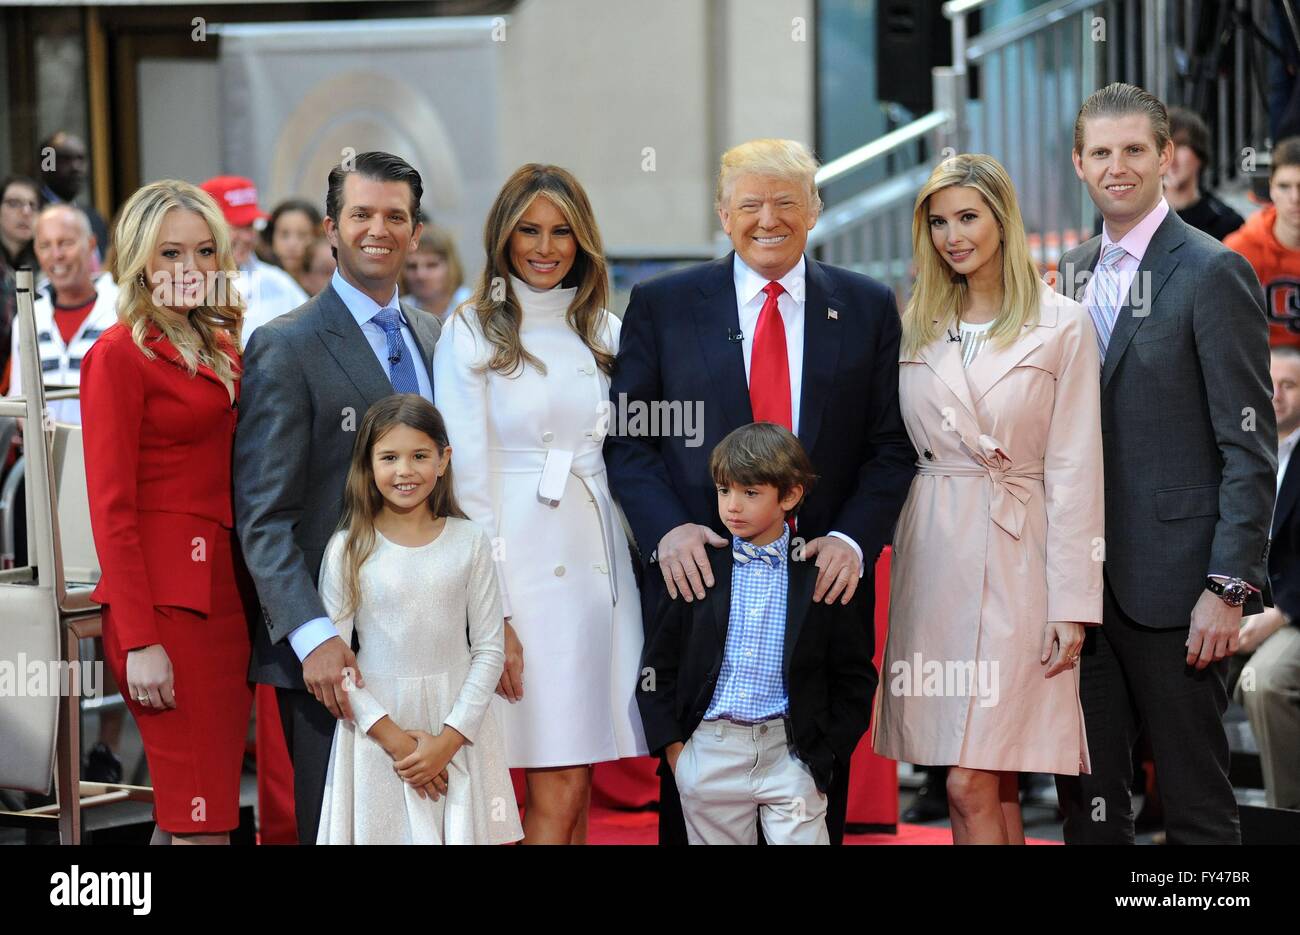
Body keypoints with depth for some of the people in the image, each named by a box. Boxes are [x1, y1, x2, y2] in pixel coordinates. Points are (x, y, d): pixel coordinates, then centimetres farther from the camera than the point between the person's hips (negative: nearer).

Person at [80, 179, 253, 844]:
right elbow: (112, 508, -11)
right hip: (165, 597, -7)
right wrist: (139, 641, -16)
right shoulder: (119, 354, -7)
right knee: (203, 818, -9)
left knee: (185, 808, 8)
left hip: (226, 588, 7)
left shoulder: (220, 348, 15)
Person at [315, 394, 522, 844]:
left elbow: (489, 650, 1)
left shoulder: (469, 542, 2)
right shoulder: (348, 549, -2)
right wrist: (393, 738, -11)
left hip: (458, 730, 1)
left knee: (462, 833, 0)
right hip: (378, 729, -1)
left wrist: (448, 740, -9)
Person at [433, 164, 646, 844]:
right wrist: (492, 614, -11)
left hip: (599, 564, 5)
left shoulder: (603, 331, 14)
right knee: (557, 796, -8)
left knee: (575, 788, 4)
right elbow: (467, 478, -5)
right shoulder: (472, 333, -1)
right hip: (523, 570, -5)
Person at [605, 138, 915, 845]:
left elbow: (890, 448, 4)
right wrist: (665, 530, -14)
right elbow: (627, 439, 2)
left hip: (824, 580, 1)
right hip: (699, 574, -1)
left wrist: (853, 539, -11)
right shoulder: (661, 305, 4)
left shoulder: (868, 308, 6)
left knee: (816, 798, 7)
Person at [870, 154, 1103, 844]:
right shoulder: (913, 326, 12)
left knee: (973, 784, -10)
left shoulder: (1062, 326, 0)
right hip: (931, 554, 4)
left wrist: (1073, 603, -9)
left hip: (1016, 557, -4)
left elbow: (1073, 469, -4)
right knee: (986, 787, 5)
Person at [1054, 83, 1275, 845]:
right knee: (1090, 800, 10)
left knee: (1197, 806, 1)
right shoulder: (1074, 273, 14)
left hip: (1170, 583, -7)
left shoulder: (1212, 273, -8)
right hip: (1083, 580, 7)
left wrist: (1229, 587, -17)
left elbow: (1250, 448, -11)